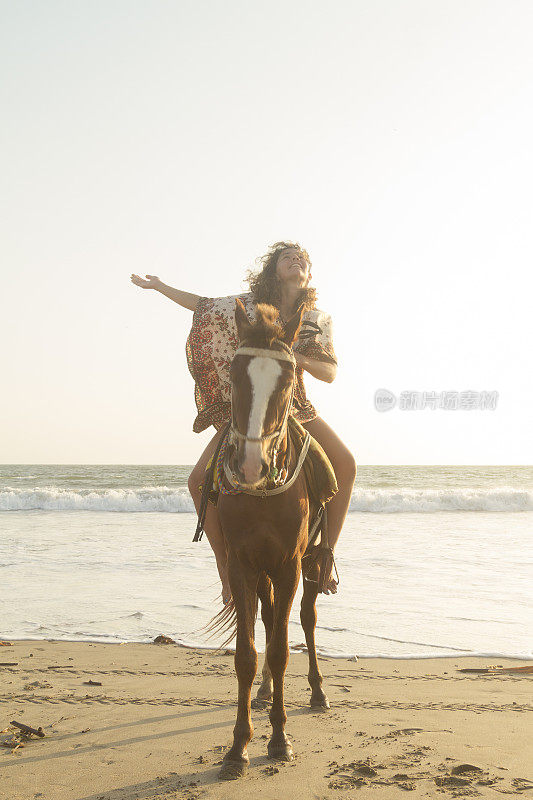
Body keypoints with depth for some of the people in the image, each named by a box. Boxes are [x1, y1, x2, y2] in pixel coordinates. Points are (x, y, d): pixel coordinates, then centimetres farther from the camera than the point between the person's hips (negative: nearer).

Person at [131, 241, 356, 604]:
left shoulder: (319, 319, 1)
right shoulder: (250, 304, -2)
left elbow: (331, 372, -1)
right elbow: (203, 305, 10)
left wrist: (301, 360, -21)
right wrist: (160, 286, 15)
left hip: (295, 408, 1)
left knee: (346, 464, -19)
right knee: (199, 480, -20)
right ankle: (226, 567, -5)